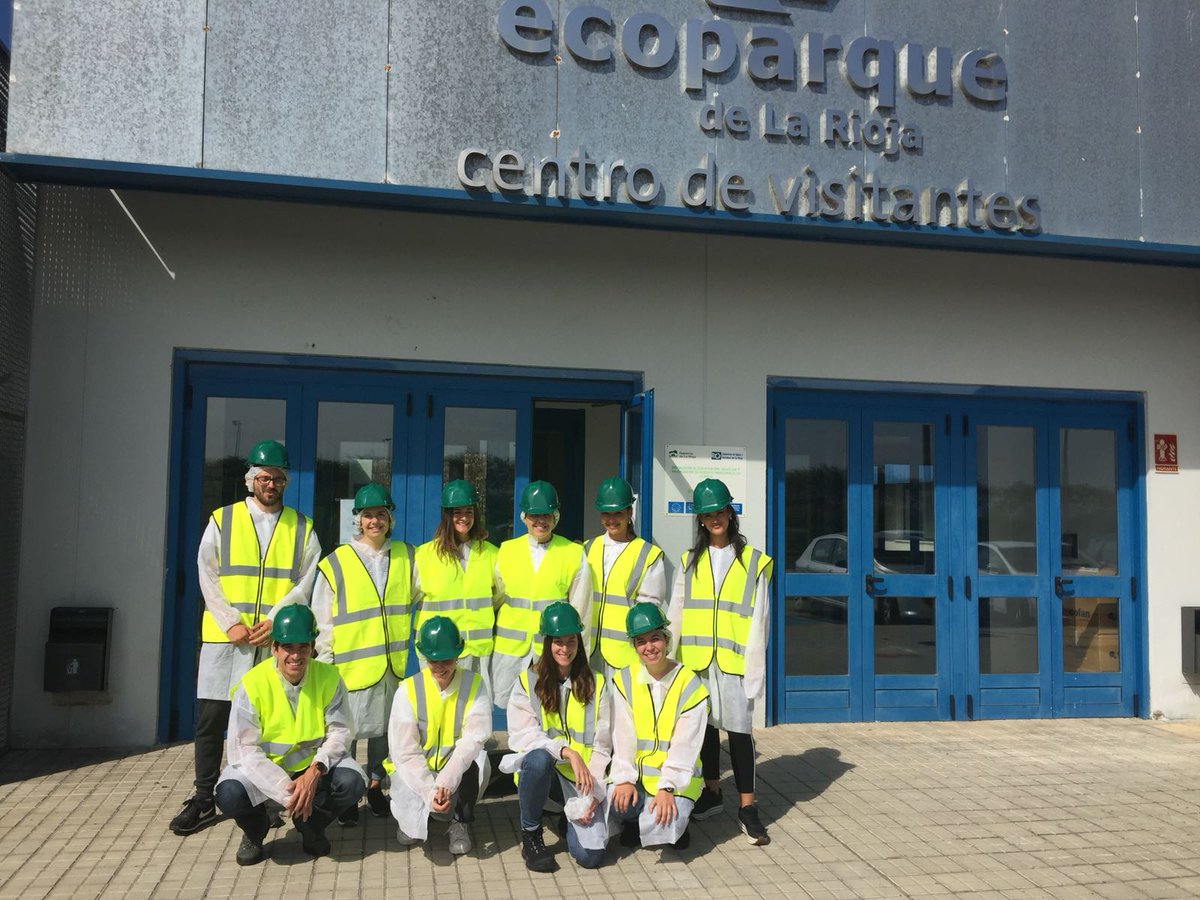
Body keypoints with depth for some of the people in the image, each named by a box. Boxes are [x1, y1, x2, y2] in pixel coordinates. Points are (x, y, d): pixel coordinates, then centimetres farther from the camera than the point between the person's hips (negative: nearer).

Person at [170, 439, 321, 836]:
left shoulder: (302, 529, 7)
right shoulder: (222, 522, 6)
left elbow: (305, 584, 0)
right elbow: (209, 579, 1)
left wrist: (274, 622, -12)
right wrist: (231, 624, -10)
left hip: (277, 640, 0)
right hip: (224, 639, 0)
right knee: (211, 719, 4)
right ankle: (203, 799, 18)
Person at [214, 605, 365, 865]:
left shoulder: (328, 677, -13)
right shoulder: (252, 685, -19)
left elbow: (339, 731, -9)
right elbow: (245, 750, -19)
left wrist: (315, 771, -28)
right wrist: (287, 792, -28)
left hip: (314, 766, 2)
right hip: (263, 767, -1)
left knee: (352, 782, -25)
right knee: (230, 794, -30)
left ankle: (311, 824, 10)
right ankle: (255, 830, 9)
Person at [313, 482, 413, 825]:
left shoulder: (406, 557, 6)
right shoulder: (336, 563, -3)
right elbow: (322, 620, 0)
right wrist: (325, 662, -2)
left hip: (393, 660, 3)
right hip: (352, 660, -3)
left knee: (385, 724, 14)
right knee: (346, 729, -2)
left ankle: (375, 784, 32)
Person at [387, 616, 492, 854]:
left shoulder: (474, 684, -10)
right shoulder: (408, 690, -11)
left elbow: (474, 738, -20)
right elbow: (405, 753, -14)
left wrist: (445, 782, -33)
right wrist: (430, 792, -27)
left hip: (458, 772, 0)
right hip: (414, 771, 0)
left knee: (478, 758, -32)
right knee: (411, 830, -25)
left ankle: (460, 823, -6)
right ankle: (411, 812, 14)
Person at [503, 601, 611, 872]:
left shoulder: (596, 684, 4)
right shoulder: (527, 682, 0)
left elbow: (601, 746, 2)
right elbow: (522, 735, -12)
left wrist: (593, 795, -10)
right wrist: (567, 752, -27)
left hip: (583, 779, 1)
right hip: (540, 769, -1)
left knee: (590, 855, -18)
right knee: (538, 758, -37)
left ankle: (573, 817, 18)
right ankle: (530, 834, -11)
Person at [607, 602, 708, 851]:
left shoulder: (689, 685, -7)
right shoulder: (624, 681, 0)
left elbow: (685, 745, -11)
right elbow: (623, 736, -5)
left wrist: (666, 788, -21)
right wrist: (624, 779, -17)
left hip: (676, 775, -2)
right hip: (633, 772, 2)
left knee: (661, 828, -26)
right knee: (617, 806, -28)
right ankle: (634, 817, 8)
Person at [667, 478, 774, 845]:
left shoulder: (754, 562, 0)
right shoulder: (690, 562, 9)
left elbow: (758, 619, -2)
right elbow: (675, 614, 8)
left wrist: (753, 670, -8)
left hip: (733, 661, -3)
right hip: (695, 659, 3)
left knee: (739, 728, -2)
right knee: (705, 724, 12)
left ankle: (747, 806, 8)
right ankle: (712, 792, 29)